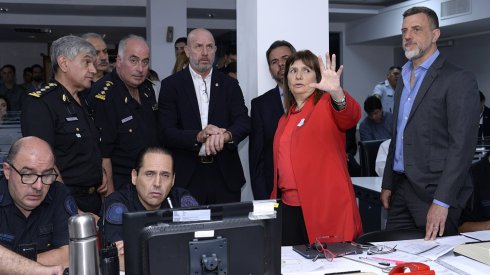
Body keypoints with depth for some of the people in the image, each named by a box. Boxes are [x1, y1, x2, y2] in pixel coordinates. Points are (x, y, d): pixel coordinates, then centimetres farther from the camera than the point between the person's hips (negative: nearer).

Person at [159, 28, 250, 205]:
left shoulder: (229, 84, 9)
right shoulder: (171, 85, 2)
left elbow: (244, 123, -2)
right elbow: (166, 132, -7)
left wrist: (226, 135, -24)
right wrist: (198, 136, -23)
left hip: (225, 176, 2)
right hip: (186, 177, -2)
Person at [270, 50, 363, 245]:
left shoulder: (327, 105, -1)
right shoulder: (286, 119, 18)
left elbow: (350, 117, -23)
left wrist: (336, 92, -42)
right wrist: (274, 199, 12)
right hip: (289, 207, 6)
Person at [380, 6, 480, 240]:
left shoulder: (459, 80, -10)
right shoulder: (404, 78, 15)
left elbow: (462, 145, -16)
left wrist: (442, 201, -20)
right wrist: (387, 184, 16)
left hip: (434, 191, -7)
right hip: (401, 190, 7)